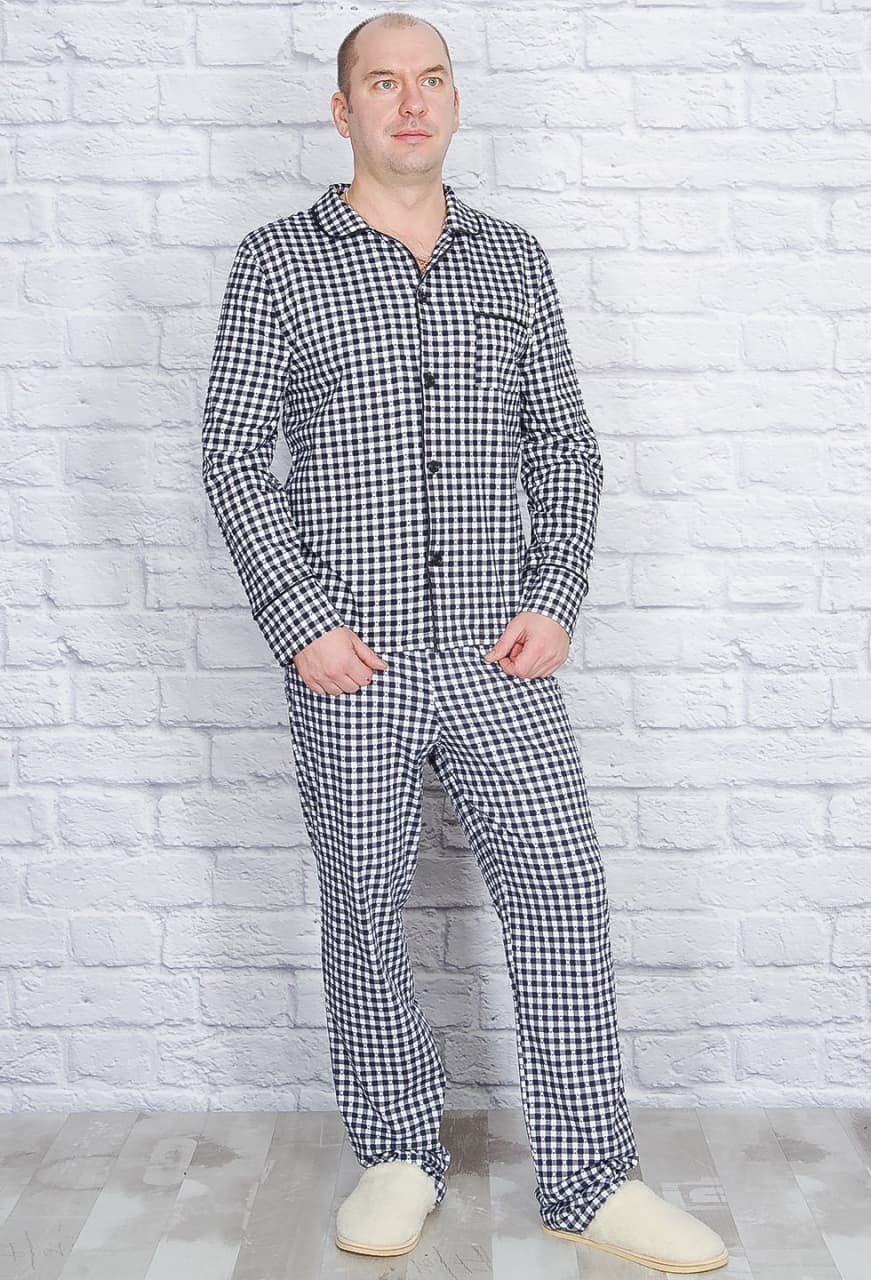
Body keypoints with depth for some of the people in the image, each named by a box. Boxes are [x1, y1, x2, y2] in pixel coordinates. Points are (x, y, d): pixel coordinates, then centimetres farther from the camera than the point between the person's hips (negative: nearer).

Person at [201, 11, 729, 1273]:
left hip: (500, 654, 2)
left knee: (564, 897, 0)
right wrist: (299, 621, -9)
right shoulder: (277, 261, 2)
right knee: (364, 910, 8)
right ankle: (399, 1153, 27)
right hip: (351, 661, -2)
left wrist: (555, 599, -1)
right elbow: (234, 457, 0)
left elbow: (564, 446, 11)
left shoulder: (515, 259, 11)